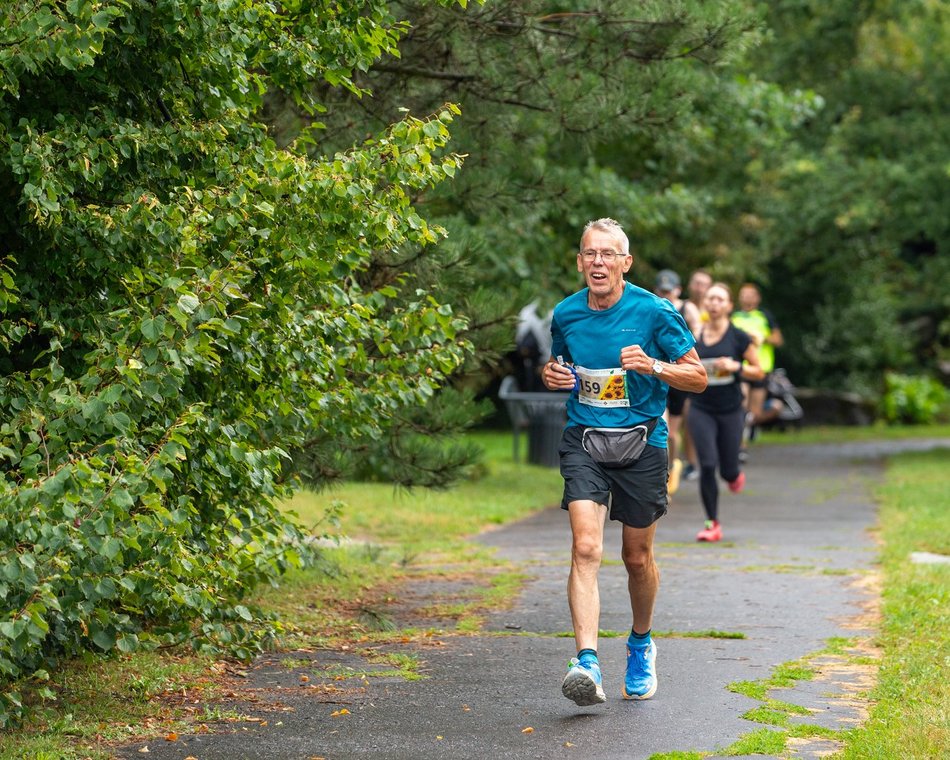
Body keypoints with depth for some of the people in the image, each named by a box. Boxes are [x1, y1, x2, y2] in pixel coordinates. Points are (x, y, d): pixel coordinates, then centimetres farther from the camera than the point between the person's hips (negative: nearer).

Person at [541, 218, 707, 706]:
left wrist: (653, 366, -20)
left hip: (640, 442, -1)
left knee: (637, 557, 10)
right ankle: (587, 664, -26)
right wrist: (552, 375, 0)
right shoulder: (566, 314, 3)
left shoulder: (654, 312, -7)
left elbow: (698, 377, -2)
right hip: (584, 441, 1)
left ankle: (641, 644, 37)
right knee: (586, 547, -17)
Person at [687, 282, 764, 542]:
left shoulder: (739, 338, -4)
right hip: (701, 410, 1)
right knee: (707, 465, -10)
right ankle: (712, 524, 2)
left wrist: (736, 367, -16)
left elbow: (758, 372, 0)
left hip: (730, 411, -1)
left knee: (728, 471, 4)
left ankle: (735, 476, 44)